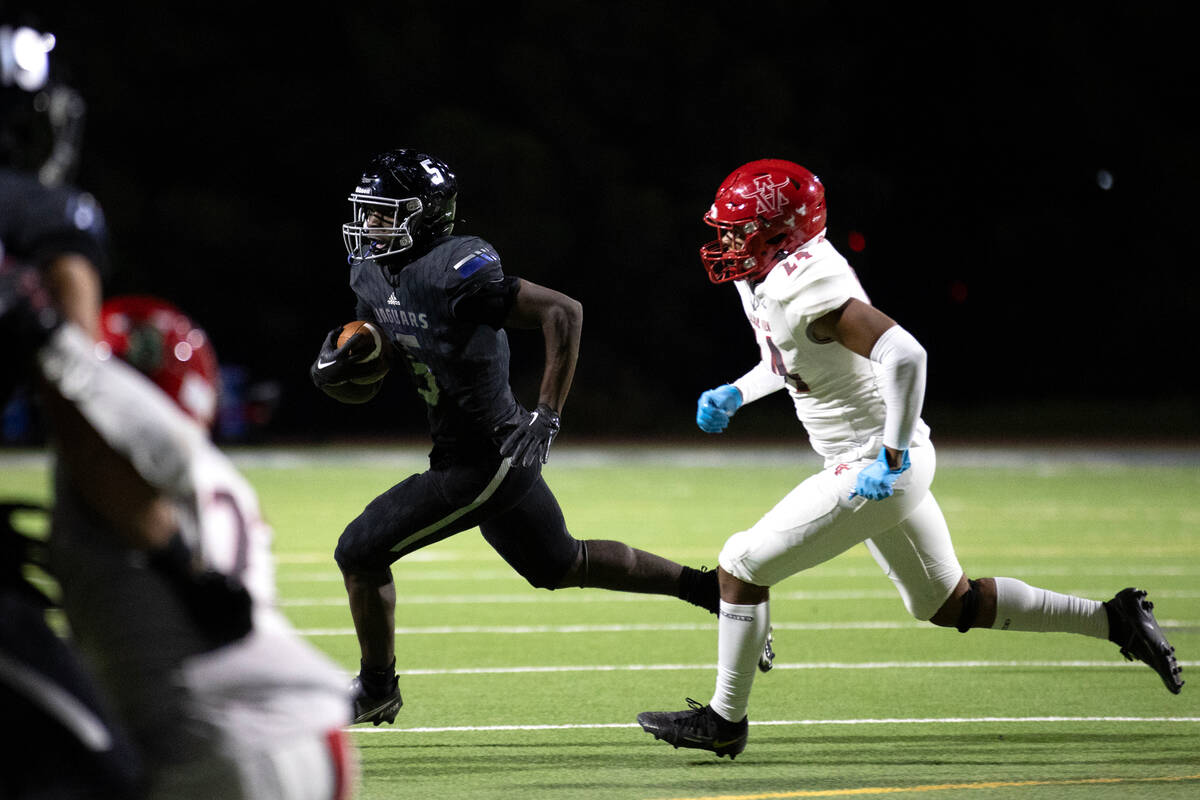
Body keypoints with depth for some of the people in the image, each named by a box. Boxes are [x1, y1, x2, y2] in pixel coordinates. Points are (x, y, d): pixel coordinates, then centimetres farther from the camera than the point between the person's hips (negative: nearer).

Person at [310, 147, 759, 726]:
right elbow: (364, 385, 12)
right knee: (561, 566, 25)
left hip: (483, 461, -10)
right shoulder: (371, 277, 3)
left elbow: (563, 313, -27)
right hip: (499, 456, 10)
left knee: (361, 552, -6)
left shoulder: (452, 273, -24)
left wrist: (546, 417, -27)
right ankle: (714, 590, 35)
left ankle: (376, 689, 14)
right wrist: (339, 367, -12)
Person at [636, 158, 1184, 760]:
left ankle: (725, 719, 8)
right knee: (949, 605, 19)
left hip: (874, 470, -10)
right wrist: (733, 395, 11)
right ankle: (1112, 620, 22)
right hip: (875, 465, 10)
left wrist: (891, 457, -31)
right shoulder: (771, 279, 6)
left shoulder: (808, 290, -25)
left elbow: (902, 353, -35)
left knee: (742, 565, -4)